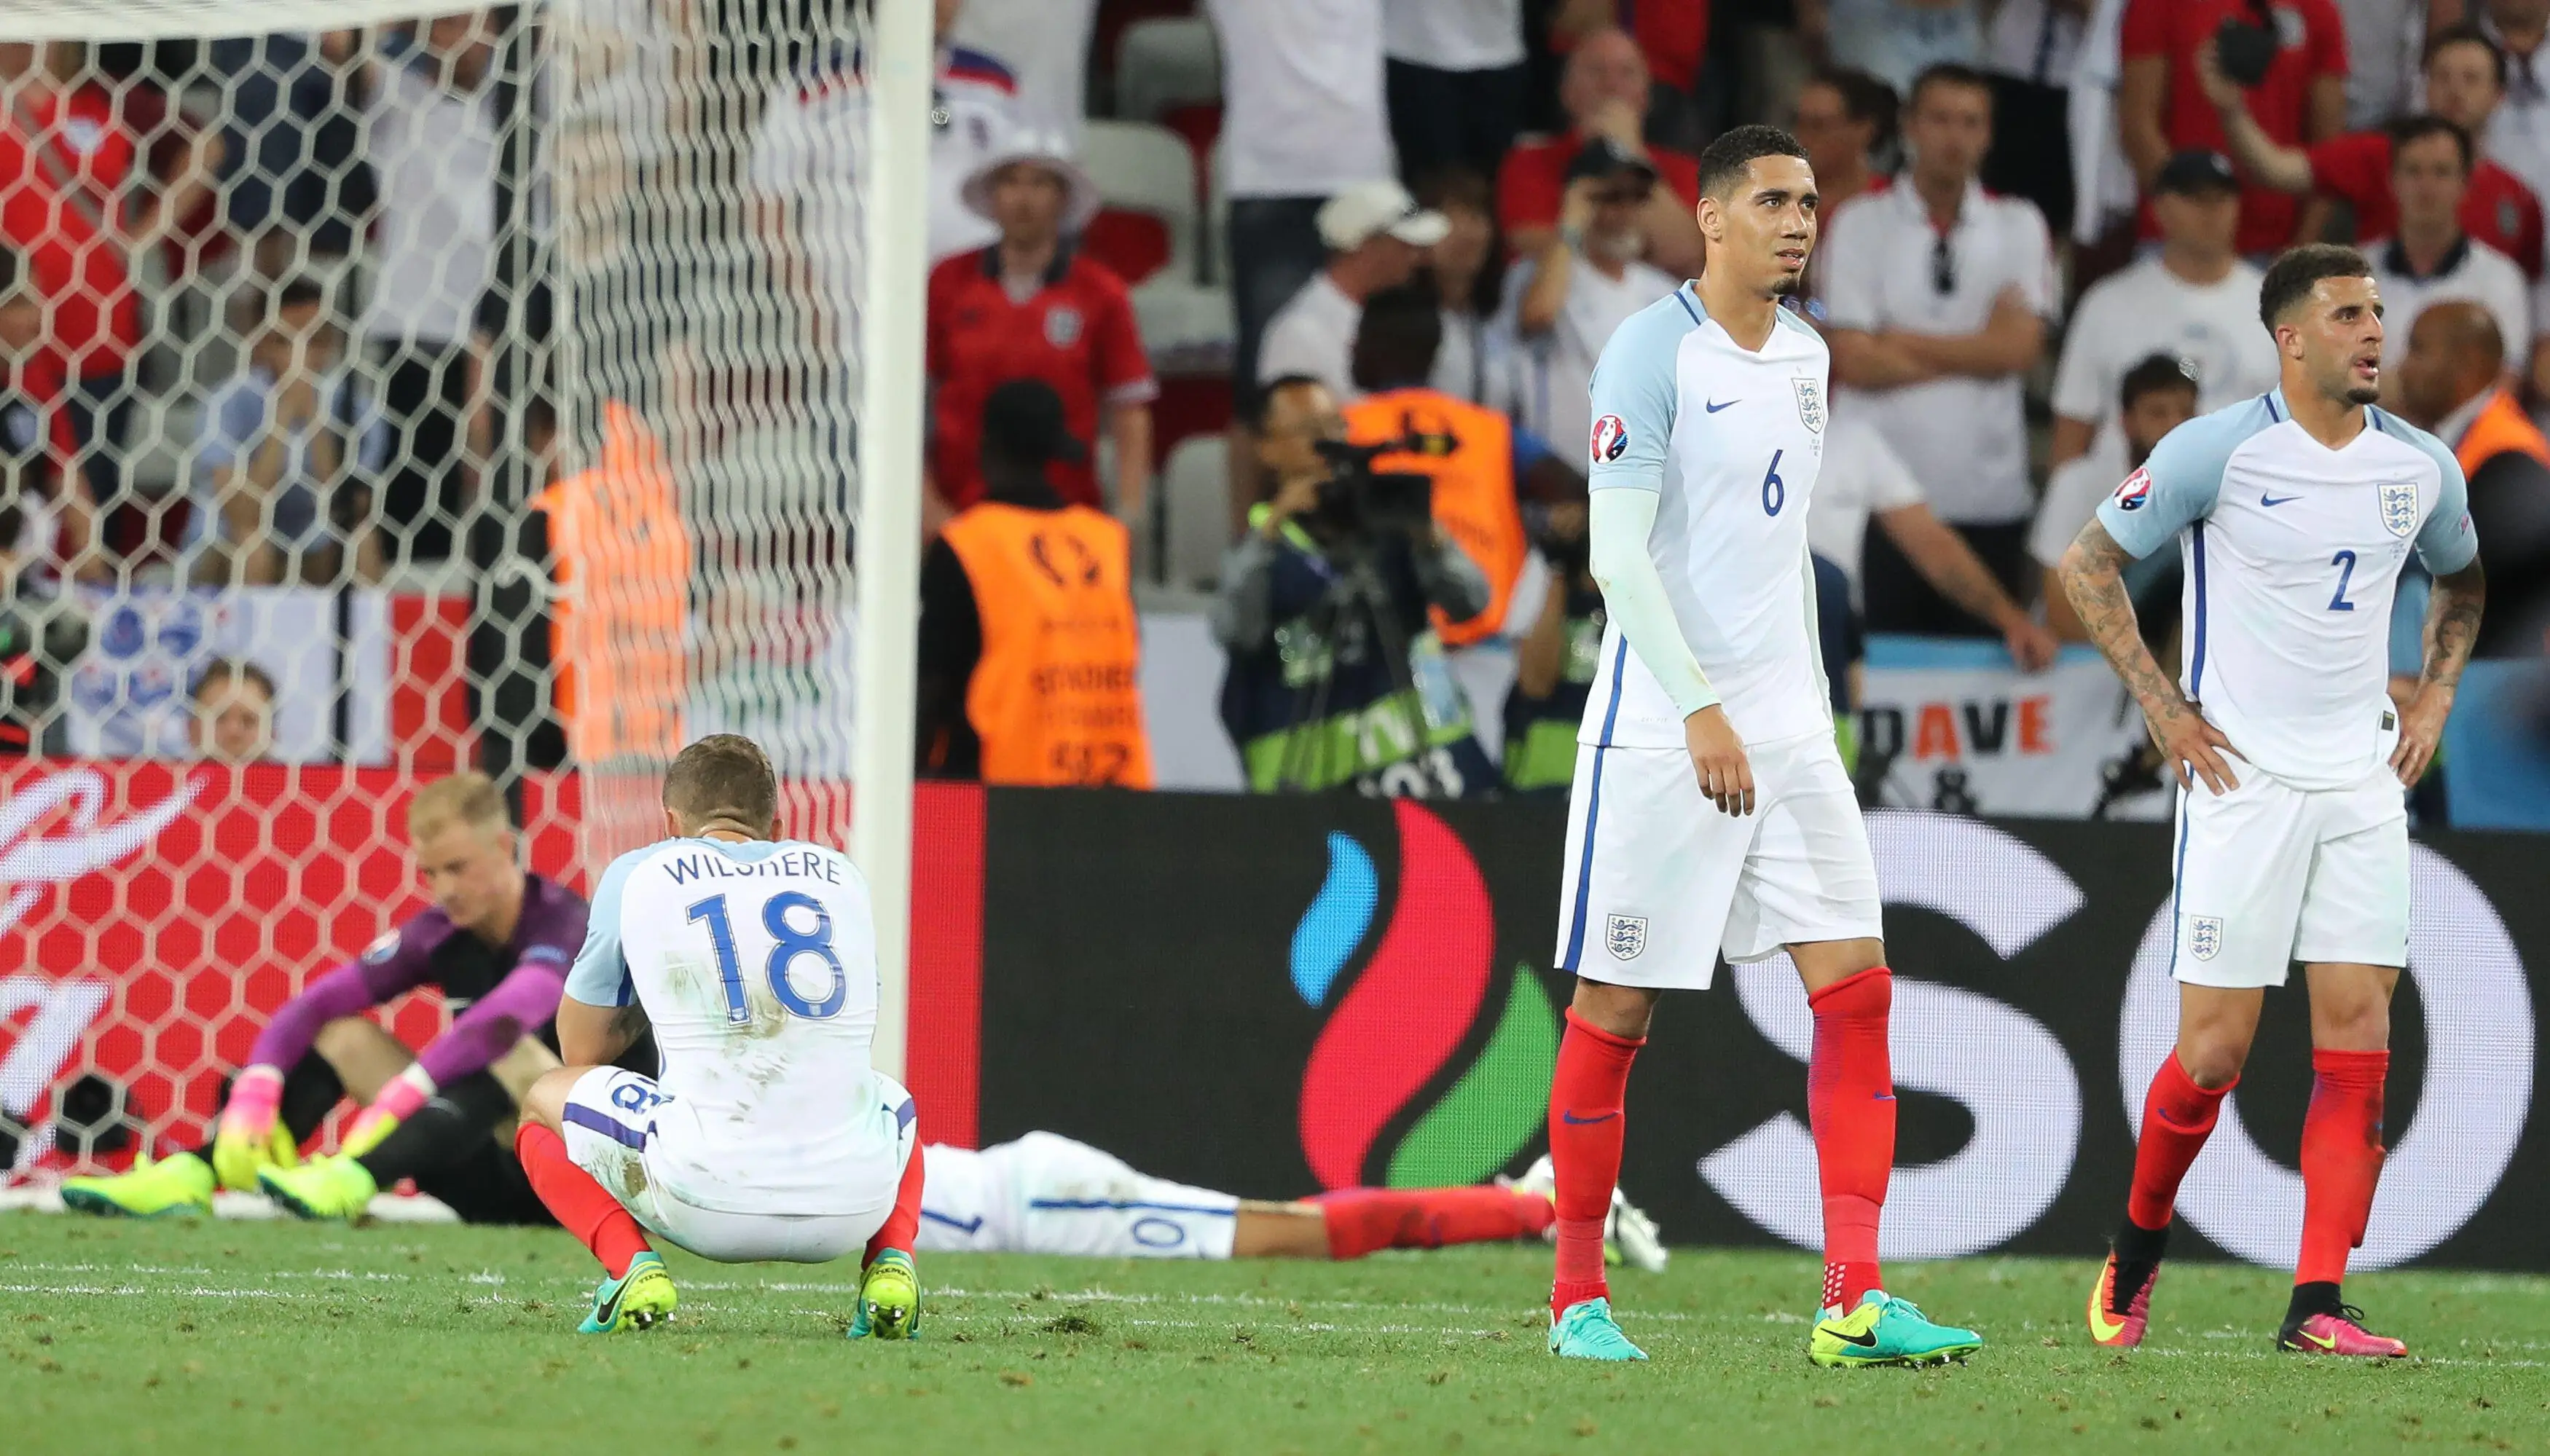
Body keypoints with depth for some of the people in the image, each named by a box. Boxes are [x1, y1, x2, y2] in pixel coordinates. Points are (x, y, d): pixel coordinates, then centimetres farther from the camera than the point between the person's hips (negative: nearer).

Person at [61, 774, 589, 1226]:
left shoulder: (563, 922, -15)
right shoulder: (439, 932, 5)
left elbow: (504, 1018, -35)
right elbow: (315, 1004, -5)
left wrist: (398, 1098, -42)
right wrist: (253, 1096, -22)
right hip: (483, 1185, 6)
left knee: (513, 1050, -34)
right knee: (343, 1036, -3)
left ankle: (349, 1180, -51)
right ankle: (186, 1176, -20)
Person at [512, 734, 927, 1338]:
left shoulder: (637, 875, 10)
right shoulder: (841, 875, 18)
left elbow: (582, 1051, 20)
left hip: (710, 1203, -3)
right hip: (851, 1207, 3)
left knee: (545, 1103, 25)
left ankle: (631, 1265, -2)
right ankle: (890, 1262, 9)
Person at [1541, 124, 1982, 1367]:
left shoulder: (1804, 353, 12)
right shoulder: (1652, 352, -11)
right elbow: (1618, 553, -16)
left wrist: (1808, 694, 18)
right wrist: (1701, 712, -22)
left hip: (1787, 728, 7)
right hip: (1659, 735, -7)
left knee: (1854, 984, -4)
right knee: (1616, 1007, 0)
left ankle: (1854, 1300, -7)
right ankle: (1578, 1297, 11)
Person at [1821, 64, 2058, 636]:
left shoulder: (2018, 227, 9)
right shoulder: (1861, 225, 3)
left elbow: (2018, 348, -4)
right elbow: (1855, 363, -6)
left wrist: (1901, 342, -5)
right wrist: (1974, 356, -3)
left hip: (1990, 499, 1)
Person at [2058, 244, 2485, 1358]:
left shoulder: (2421, 467, 6)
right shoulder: (2218, 451, -8)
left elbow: (2460, 578, 27)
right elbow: (2090, 564, -1)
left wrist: (2435, 693, 12)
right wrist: (2164, 706, -5)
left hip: (2363, 784, 4)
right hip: (2243, 778, -4)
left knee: (2358, 1042, -5)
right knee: (2215, 1049, -4)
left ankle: (2318, 1306, -4)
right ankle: (2138, 1247, 22)